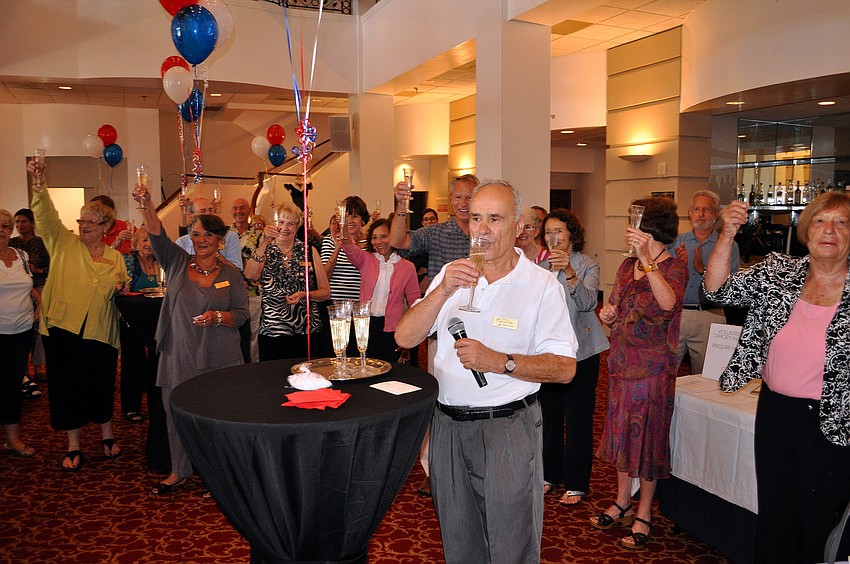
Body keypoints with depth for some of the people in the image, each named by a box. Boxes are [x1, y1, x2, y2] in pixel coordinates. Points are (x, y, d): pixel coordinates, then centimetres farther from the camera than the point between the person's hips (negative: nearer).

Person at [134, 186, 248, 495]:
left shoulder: (231, 273, 3)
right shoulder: (177, 262, 5)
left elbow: (242, 314, 2)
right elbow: (157, 235, -11)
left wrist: (218, 317, -17)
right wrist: (146, 205, -27)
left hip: (220, 358, -1)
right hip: (179, 355, 2)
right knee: (176, 413, 9)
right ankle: (179, 472, 29)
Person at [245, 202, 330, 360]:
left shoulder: (309, 251, 6)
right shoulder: (265, 251, 7)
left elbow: (326, 292, 6)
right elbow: (250, 275, -14)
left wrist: (304, 295, -12)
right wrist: (264, 243, -19)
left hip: (307, 331, 0)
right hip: (271, 332, 0)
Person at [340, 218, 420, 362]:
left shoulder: (407, 267, 3)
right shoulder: (366, 260, 6)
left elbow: (414, 303, 6)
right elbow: (352, 250, -17)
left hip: (392, 329, -1)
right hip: (365, 324, 1)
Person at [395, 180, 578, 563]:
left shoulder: (542, 284, -8)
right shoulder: (452, 274, 5)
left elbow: (564, 368, -12)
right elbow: (405, 338, -6)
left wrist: (499, 361, -25)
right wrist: (443, 291, -20)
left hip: (508, 428, -4)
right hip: (448, 425, 4)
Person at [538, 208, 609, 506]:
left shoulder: (588, 264, -5)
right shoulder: (542, 266, 10)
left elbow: (588, 303, -22)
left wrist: (569, 272, -35)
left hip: (579, 351, -5)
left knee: (577, 419, -1)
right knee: (549, 415, 13)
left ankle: (575, 484, 12)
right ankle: (550, 474, 28)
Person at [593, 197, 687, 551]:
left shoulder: (674, 268, -12)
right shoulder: (628, 265, 8)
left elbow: (668, 303, -35)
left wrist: (648, 259, -44)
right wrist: (608, 315, -3)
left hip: (652, 366, -7)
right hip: (621, 362, 7)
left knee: (647, 437, 4)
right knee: (620, 432, 15)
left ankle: (644, 515, 20)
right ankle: (622, 504, 32)